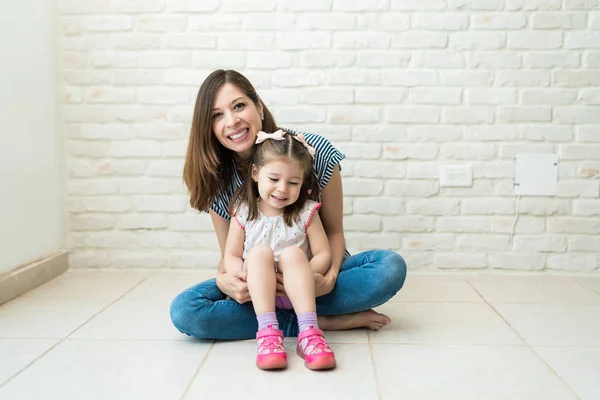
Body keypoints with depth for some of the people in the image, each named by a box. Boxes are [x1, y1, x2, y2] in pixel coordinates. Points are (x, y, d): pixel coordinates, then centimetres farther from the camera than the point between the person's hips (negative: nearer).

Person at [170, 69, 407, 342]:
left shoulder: (315, 151, -17)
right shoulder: (216, 180, -10)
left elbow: (334, 232, -9)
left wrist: (329, 278, -29)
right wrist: (224, 280, -26)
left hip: (317, 273, -1)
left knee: (391, 266, -28)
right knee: (183, 311, -26)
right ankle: (322, 321, -23)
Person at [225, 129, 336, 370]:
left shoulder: (306, 212, 1)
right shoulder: (244, 213, 3)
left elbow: (323, 255, -4)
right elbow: (231, 257, 2)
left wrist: (303, 276, -23)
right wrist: (248, 278, -20)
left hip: (295, 293, 0)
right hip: (259, 293, 1)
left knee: (292, 253, -30)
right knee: (259, 252, -28)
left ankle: (308, 332, -42)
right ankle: (268, 331, -40)